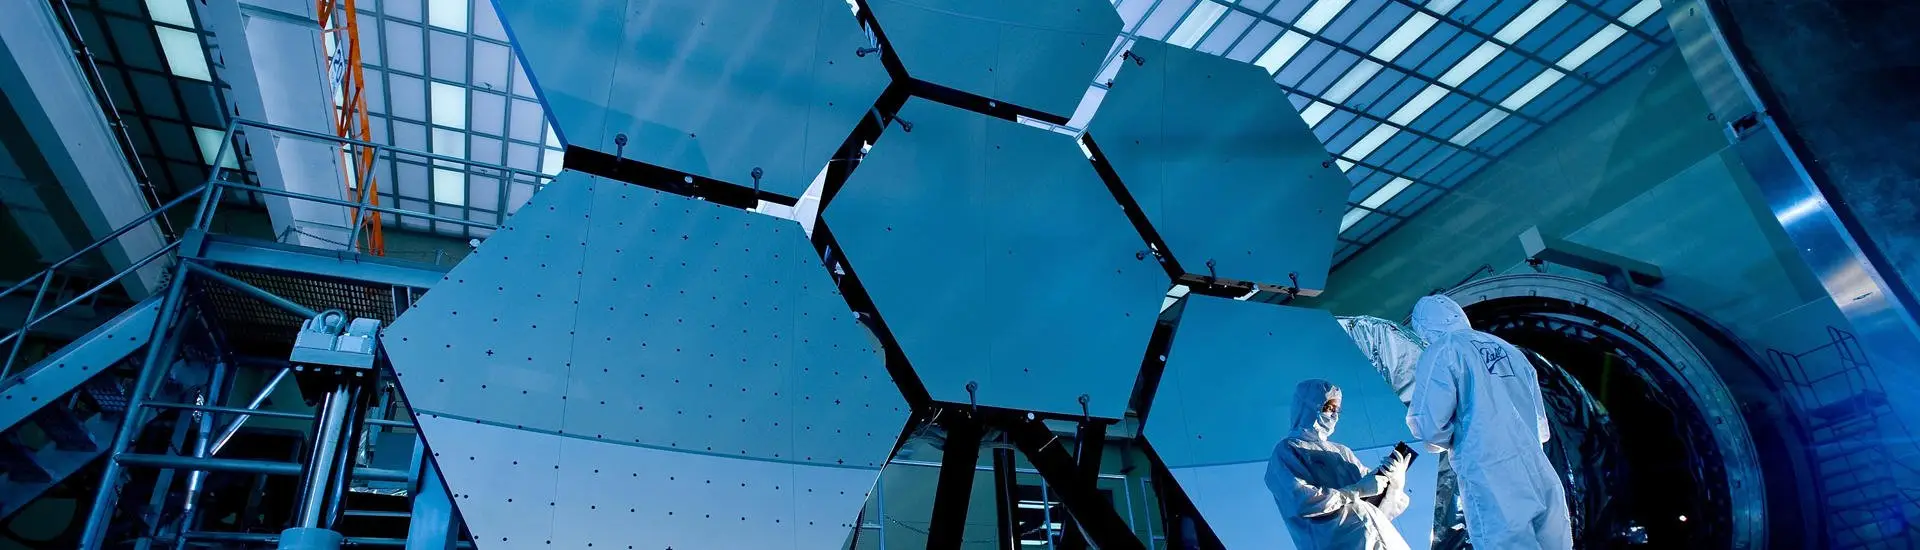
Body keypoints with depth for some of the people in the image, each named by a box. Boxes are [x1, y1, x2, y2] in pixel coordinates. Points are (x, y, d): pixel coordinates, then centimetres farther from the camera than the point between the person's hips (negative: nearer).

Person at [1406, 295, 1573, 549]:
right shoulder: (1508, 349, 19)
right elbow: (1541, 425, 24)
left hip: (1492, 484, -6)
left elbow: (1430, 427, -9)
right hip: (1542, 478, 7)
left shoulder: (1440, 352, -2)